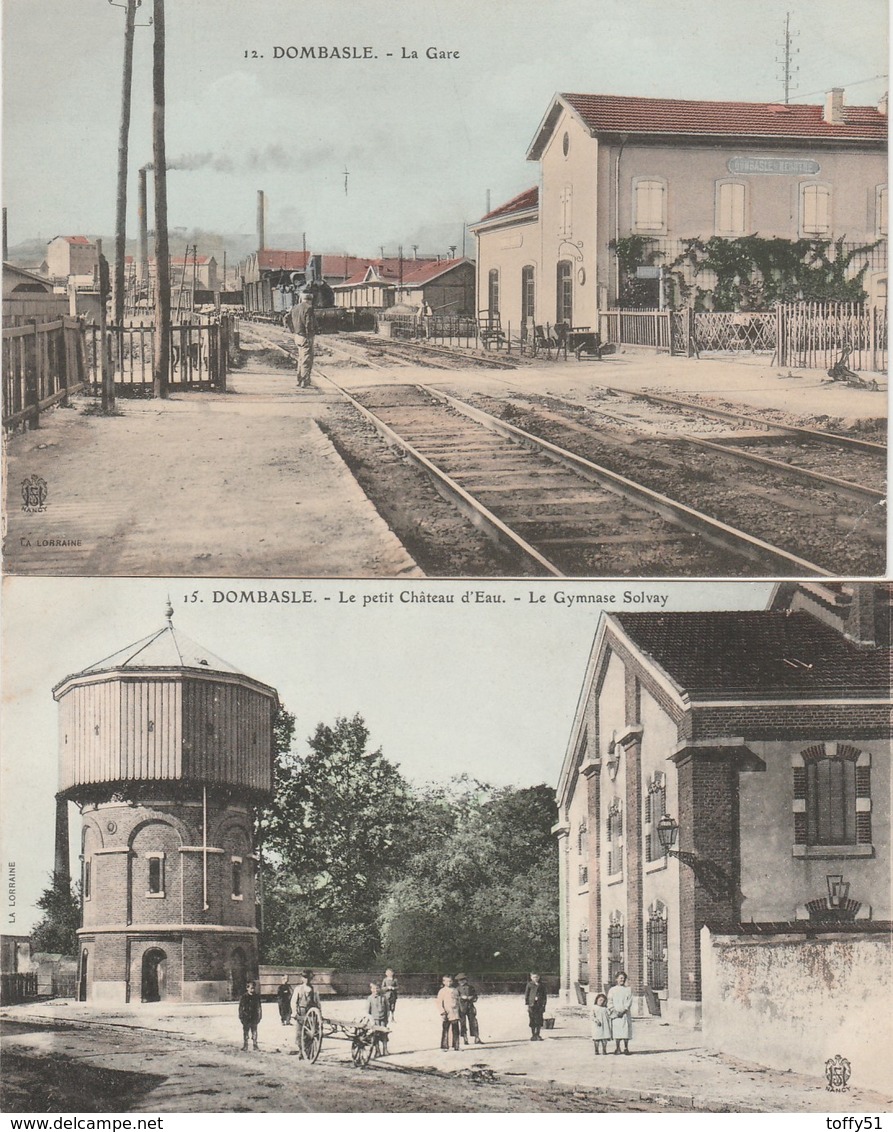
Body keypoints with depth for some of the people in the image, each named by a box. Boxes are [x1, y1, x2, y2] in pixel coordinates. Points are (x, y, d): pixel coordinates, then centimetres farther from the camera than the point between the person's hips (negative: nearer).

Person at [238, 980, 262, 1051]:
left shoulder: (257, 997, 3)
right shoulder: (244, 997, -5)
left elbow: (259, 1007, 9)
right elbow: (240, 1008, -2)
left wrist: (259, 1017, 7)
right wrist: (241, 1017, -5)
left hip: (254, 1018, 2)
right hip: (246, 1018, -2)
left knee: (254, 1032, 7)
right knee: (245, 1031, 3)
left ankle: (255, 1045, 14)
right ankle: (245, 1045, 10)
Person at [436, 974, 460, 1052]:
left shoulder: (455, 990, 13)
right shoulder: (442, 991, -2)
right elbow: (439, 1003, -6)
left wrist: (458, 1011, 15)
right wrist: (442, 1013, -14)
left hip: (455, 1015, 4)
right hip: (446, 1015, -4)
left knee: (456, 1031, 4)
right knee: (445, 1031, -3)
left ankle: (456, 1046, 10)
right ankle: (445, 1047, 1)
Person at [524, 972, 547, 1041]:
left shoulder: (541, 985, 9)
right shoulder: (529, 985, 3)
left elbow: (544, 995, 13)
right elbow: (526, 995, 3)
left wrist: (544, 1005, 7)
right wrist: (527, 1004, -4)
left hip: (539, 1005, 2)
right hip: (532, 1004, -2)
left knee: (539, 1021, 0)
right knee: (532, 1021, 1)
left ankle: (537, 1035, 10)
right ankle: (533, 1035, 9)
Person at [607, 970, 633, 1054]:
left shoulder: (628, 990, 9)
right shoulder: (612, 990, 9)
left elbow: (629, 1002, 0)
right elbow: (610, 1002, 3)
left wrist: (623, 1011, -13)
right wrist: (615, 1011, -12)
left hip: (625, 1013, 0)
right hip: (616, 1014, 0)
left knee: (626, 1030, -5)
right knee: (616, 1031, -6)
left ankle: (626, 1048, 0)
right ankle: (617, 1048, -3)